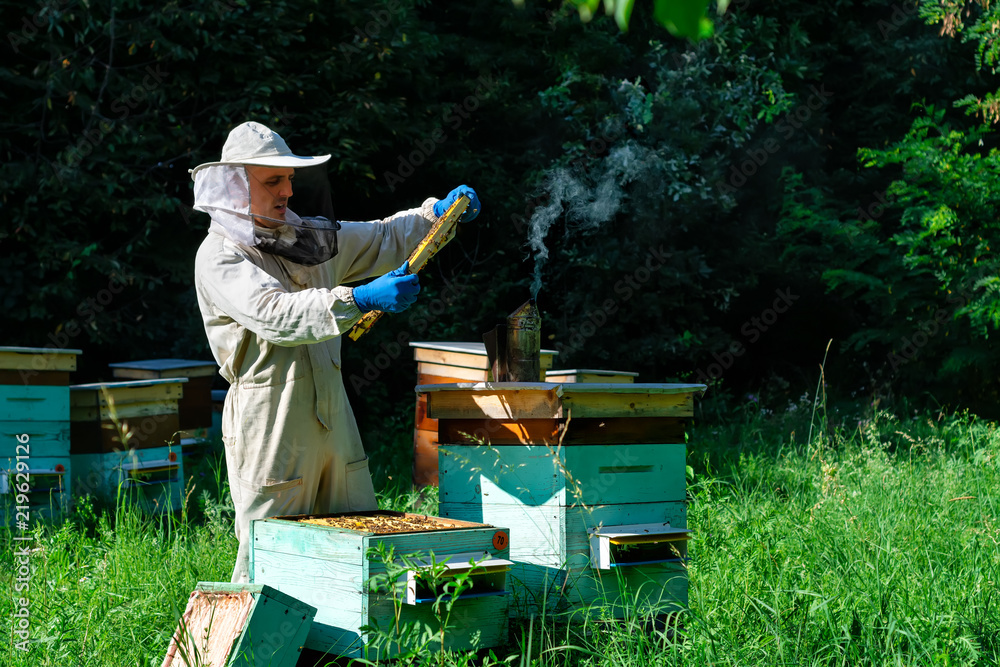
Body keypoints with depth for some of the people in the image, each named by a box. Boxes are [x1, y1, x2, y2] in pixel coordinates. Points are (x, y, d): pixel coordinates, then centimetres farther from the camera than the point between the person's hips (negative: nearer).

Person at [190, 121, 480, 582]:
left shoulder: (308, 237, 12)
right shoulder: (219, 257, -10)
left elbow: (383, 240, 22)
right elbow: (276, 314, -27)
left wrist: (437, 213, 4)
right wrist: (359, 300, -38)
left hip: (332, 418, 7)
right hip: (271, 426, -7)